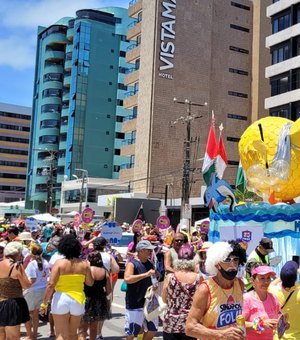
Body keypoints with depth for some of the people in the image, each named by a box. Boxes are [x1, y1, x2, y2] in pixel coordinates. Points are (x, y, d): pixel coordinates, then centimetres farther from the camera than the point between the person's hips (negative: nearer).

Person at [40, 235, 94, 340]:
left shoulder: (59, 263, -9)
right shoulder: (84, 263, -1)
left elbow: (51, 285, -13)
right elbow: (90, 283, 8)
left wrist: (44, 303, -6)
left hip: (61, 299, -3)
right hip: (78, 300, 3)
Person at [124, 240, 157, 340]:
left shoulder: (150, 264, 9)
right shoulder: (132, 263, -13)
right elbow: (127, 279, -31)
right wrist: (146, 274, -32)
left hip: (149, 303, 7)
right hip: (134, 304, -7)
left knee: (152, 329, 15)